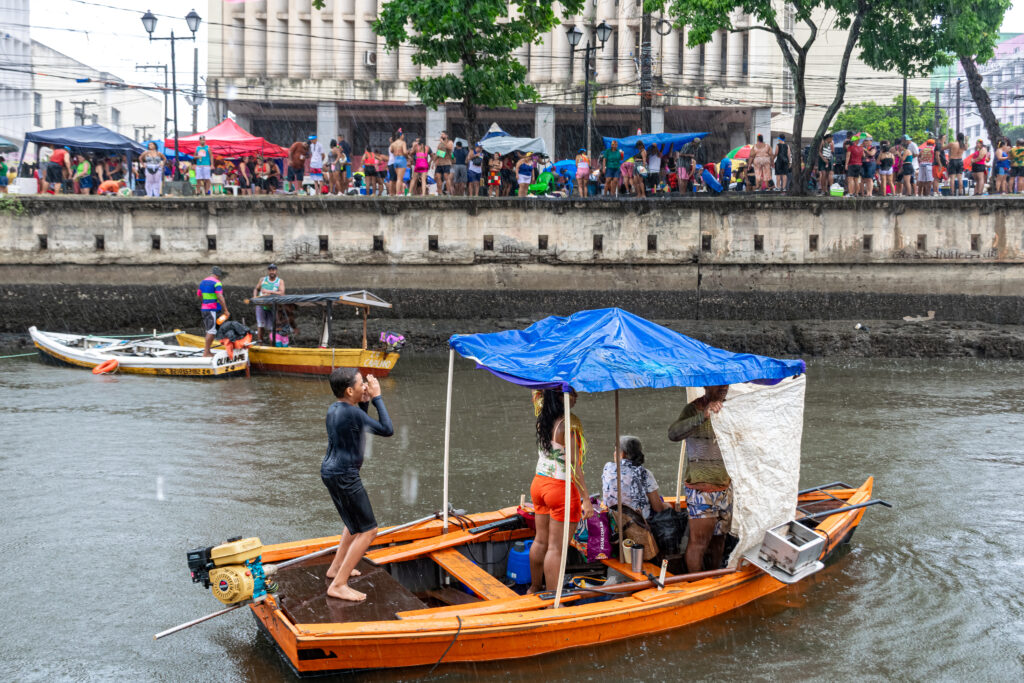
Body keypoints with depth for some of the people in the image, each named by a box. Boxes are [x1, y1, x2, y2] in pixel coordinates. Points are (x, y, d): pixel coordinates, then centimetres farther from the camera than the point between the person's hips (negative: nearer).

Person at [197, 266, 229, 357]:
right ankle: (206, 352, -11)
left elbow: (199, 296, 21)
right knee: (212, 331, -8)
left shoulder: (202, 282, 15)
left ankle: (207, 351, 15)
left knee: (209, 330, 14)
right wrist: (225, 310, -18)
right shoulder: (217, 283, -10)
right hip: (213, 310, -8)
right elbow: (220, 297, -19)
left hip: (204, 309, 8)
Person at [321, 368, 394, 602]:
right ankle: (338, 585, -6)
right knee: (368, 531, -5)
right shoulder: (351, 412, -22)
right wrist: (377, 397, -11)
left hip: (329, 471, 10)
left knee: (356, 522, 29)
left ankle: (336, 567, 40)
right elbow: (387, 430, -16)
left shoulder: (334, 409, 6)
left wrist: (366, 401, 10)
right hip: (344, 476, -10)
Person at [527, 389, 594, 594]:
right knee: (556, 548, -2)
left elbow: (537, 394, 24)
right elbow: (574, 466, -20)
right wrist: (586, 499, -17)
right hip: (561, 488, -8)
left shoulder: (543, 420, 2)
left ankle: (534, 588, 35)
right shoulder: (568, 425, -19)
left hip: (539, 484, 8)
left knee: (541, 541, 21)